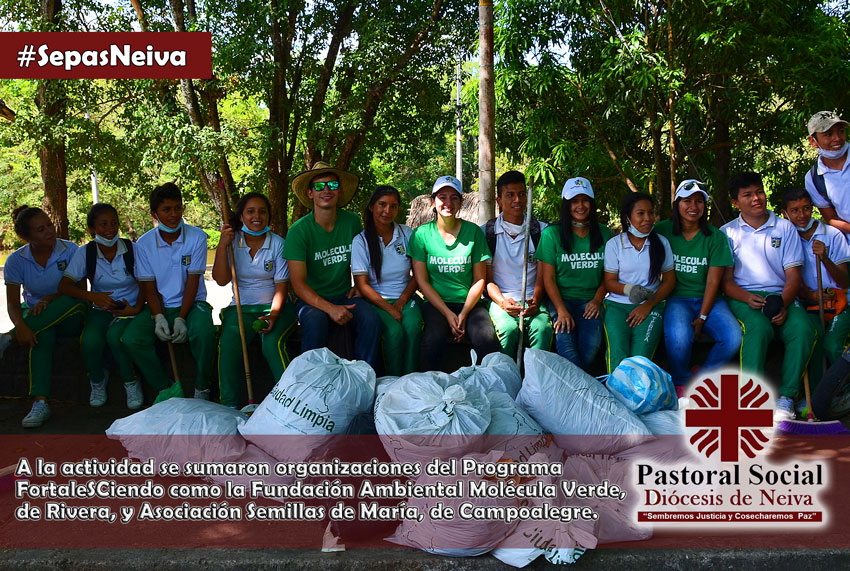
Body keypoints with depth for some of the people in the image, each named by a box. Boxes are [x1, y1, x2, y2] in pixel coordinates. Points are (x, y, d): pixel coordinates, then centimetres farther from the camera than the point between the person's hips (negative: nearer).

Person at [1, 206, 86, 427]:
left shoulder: (70, 251, -5)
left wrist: (50, 299, -25)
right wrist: (21, 326, -31)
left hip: (68, 318, 0)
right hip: (35, 315, 0)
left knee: (73, 300, -37)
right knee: (42, 336, -37)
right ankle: (40, 403, -48)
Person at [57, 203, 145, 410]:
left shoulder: (132, 249, -4)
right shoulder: (85, 253, -1)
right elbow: (64, 286, -7)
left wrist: (137, 309, -19)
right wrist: (92, 296, -24)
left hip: (129, 309, -2)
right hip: (100, 310, 2)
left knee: (114, 335, -33)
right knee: (90, 341, -29)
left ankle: (131, 382, -9)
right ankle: (97, 381, 3)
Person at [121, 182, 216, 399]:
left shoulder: (196, 237, -4)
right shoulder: (144, 243, 1)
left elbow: (193, 281, -7)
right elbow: (148, 286, 1)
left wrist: (181, 319, -17)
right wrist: (159, 317, -18)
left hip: (192, 303, -2)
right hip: (159, 307, 2)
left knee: (203, 332, -36)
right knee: (131, 339, -26)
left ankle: (201, 389, -11)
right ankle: (164, 389, -7)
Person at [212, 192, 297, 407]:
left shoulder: (278, 244, 1)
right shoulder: (232, 241, 6)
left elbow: (281, 286, -3)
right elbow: (221, 280, -4)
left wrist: (273, 315, -20)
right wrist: (222, 245, -12)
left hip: (274, 307, -1)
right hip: (241, 308, 1)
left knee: (272, 342, -32)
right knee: (228, 344, -28)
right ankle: (228, 405, -22)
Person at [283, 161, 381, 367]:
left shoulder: (352, 222, 2)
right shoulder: (298, 231, -10)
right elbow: (298, 283, -14)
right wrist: (330, 308, -27)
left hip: (344, 295, 3)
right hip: (312, 299, -3)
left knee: (371, 319, -27)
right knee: (315, 321, -36)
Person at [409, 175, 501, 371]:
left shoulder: (474, 232, 4)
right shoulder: (421, 234, 2)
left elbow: (479, 279, 5)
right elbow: (422, 281, 1)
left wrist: (464, 314, -8)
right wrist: (448, 314, -10)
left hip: (470, 303, 1)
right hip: (436, 304, -1)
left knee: (487, 340, -28)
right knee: (433, 339, -32)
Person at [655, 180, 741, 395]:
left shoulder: (715, 237, 4)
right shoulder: (663, 230, 3)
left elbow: (713, 281, -2)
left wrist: (702, 317, -11)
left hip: (708, 299, 2)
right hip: (677, 298, -2)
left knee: (733, 337, -25)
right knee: (679, 335, -35)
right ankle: (681, 384, -5)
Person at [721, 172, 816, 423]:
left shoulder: (785, 228, 13)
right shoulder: (728, 233, 11)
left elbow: (793, 276, 5)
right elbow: (725, 280, 5)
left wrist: (784, 304, -14)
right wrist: (747, 298, -16)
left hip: (781, 296, 2)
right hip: (744, 297, -2)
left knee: (803, 329, -30)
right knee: (758, 328, -35)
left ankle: (786, 398, -22)